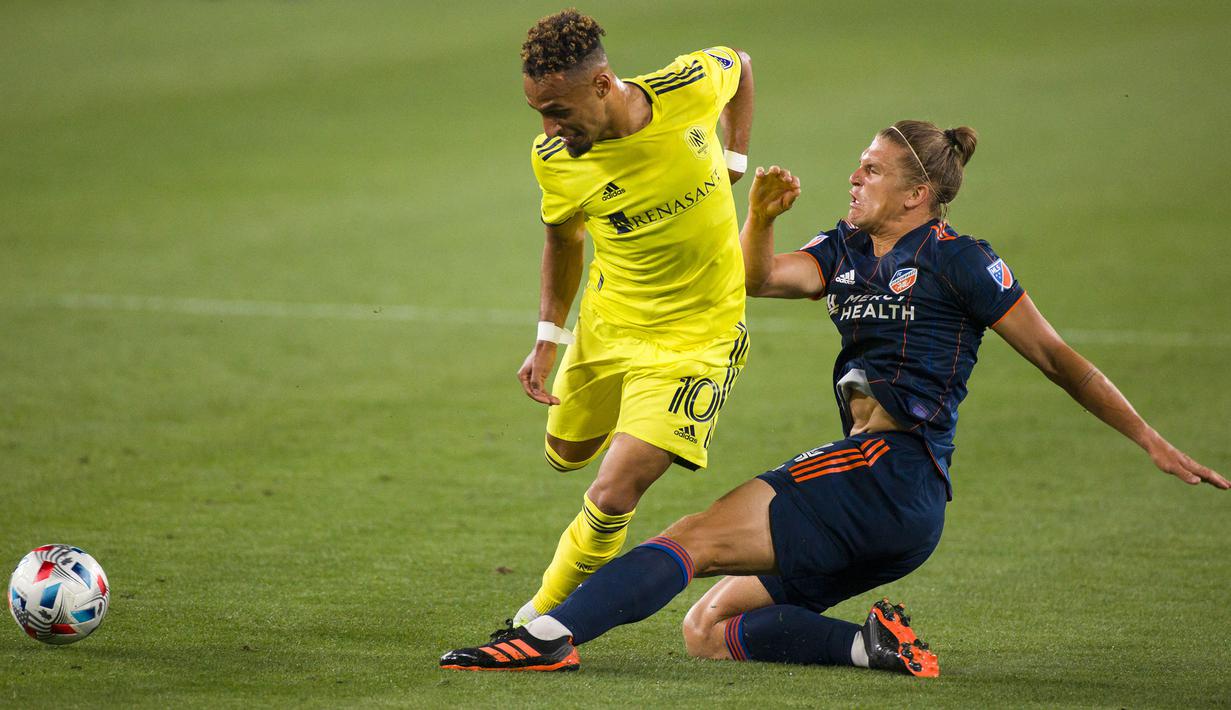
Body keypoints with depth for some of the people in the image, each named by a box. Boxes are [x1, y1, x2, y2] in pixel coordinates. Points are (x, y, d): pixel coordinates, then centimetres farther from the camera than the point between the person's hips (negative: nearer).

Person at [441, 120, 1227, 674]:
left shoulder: (960, 262, -1)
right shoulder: (848, 251, 20)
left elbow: (1058, 358, 2)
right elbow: (758, 278, 7)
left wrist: (1153, 441, 2)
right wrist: (761, 215, -13)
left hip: (891, 468, -9)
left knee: (695, 539, -20)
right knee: (707, 629, 3)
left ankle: (550, 637, -34)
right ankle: (873, 646, -15)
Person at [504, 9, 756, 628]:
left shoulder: (690, 88, -22)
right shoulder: (553, 158, -16)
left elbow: (738, 64, 5)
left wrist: (732, 166, 0)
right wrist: (547, 340, 4)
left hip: (696, 335, -3)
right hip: (605, 322, 4)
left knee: (612, 499, -15)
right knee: (566, 455, 23)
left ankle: (545, 614, 7)